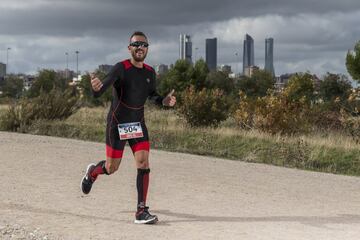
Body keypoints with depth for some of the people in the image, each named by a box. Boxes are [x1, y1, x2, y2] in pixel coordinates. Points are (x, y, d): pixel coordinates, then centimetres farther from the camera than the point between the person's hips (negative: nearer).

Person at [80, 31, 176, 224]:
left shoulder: (150, 73, 2)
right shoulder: (121, 68, -16)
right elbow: (100, 91, -25)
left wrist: (164, 101, -1)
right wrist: (96, 89, -50)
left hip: (138, 123, 4)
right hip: (117, 123, -4)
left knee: (143, 163, -8)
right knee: (112, 168, 4)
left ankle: (141, 211, -4)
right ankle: (92, 172, 41)